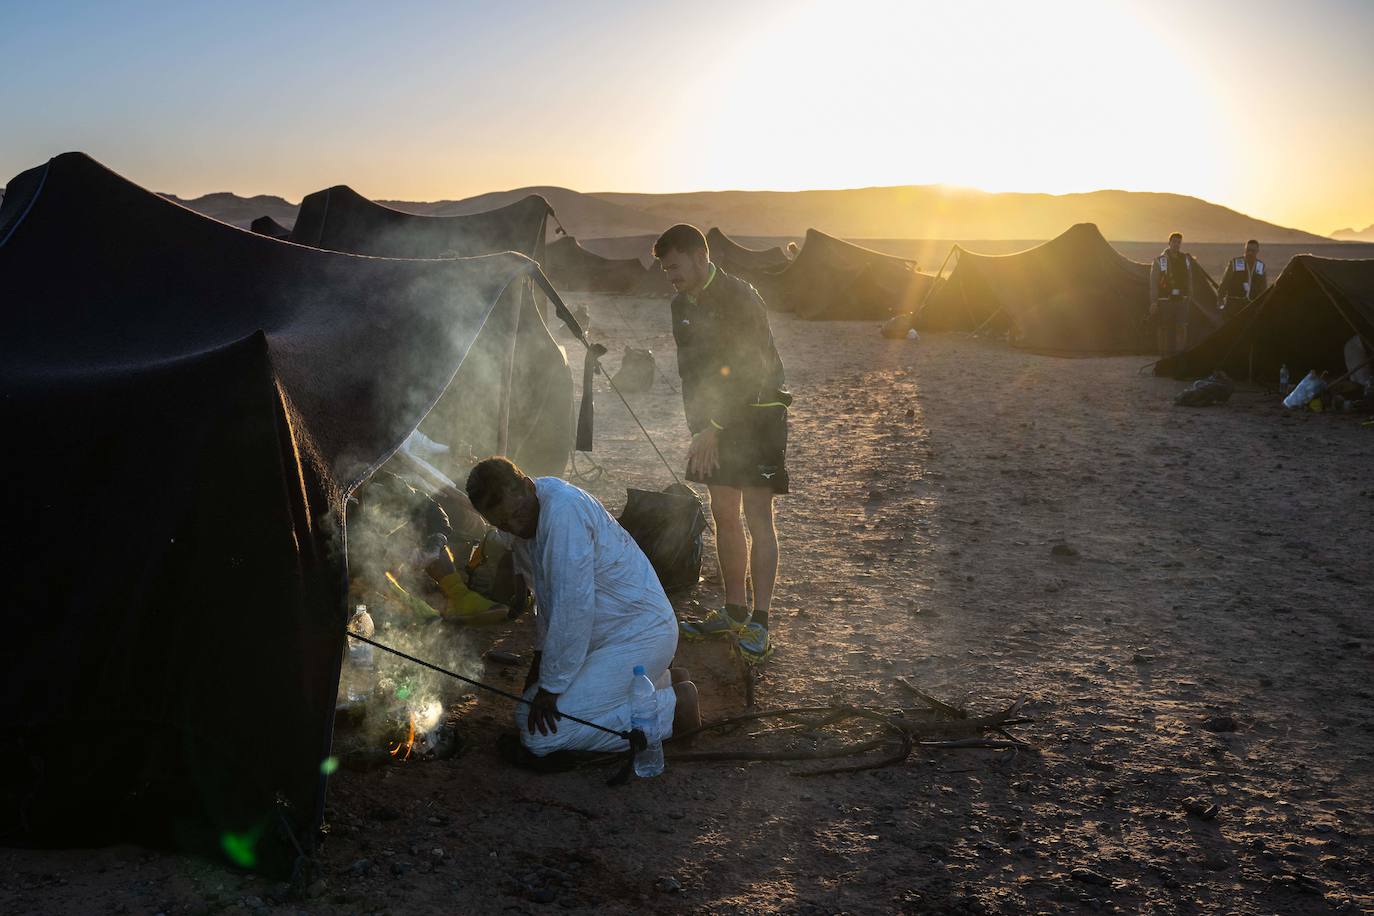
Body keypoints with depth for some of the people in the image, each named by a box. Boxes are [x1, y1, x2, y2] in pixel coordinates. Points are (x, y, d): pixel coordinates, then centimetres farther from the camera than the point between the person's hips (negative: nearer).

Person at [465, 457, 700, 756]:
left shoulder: (562, 509, -25)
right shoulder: (525, 516, 5)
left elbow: (573, 607, -25)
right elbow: (545, 594, 20)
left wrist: (550, 686, -19)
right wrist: (541, 656, 21)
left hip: (640, 634, -10)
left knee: (541, 734, -16)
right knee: (527, 714, 16)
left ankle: (673, 706, -7)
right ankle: (662, 680, 18)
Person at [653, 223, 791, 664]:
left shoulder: (740, 298, -18)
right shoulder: (682, 305, 7)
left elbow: (748, 373, -22)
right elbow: (691, 370, 11)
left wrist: (712, 429, -24)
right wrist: (698, 428, 0)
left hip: (757, 416, -7)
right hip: (716, 421, 8)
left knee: (757, 515, -8)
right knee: (724, 515, 9)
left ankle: (759, 623, -5)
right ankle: (735, 611, 20)